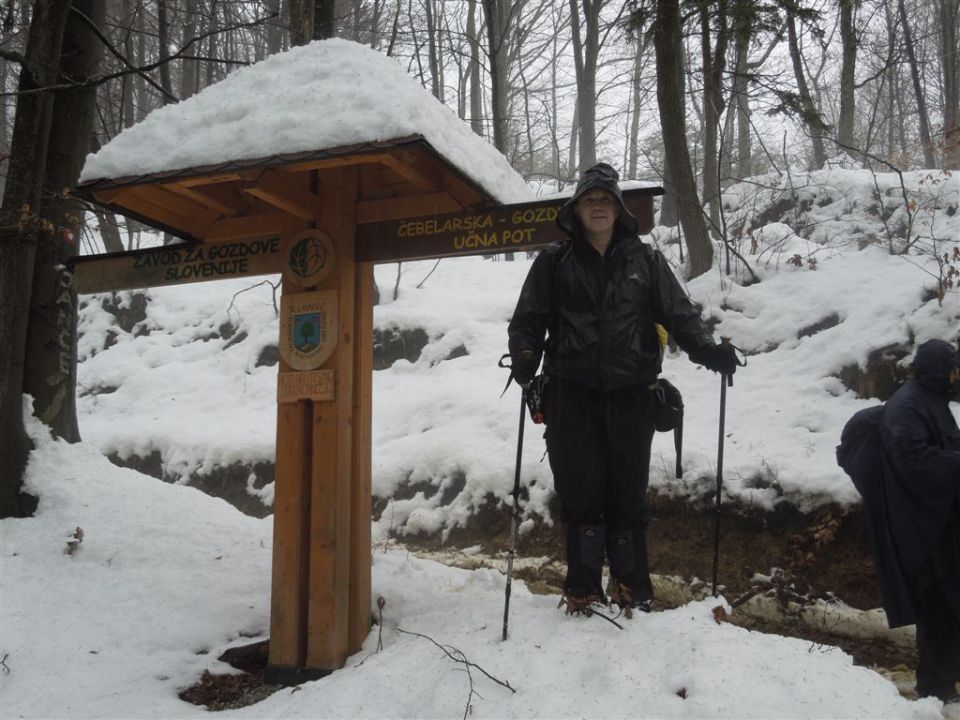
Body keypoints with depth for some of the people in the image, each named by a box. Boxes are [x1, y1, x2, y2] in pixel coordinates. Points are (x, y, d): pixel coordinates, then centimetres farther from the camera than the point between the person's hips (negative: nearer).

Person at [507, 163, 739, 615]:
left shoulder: (644, 260, 8)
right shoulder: (554, 262, 6)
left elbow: (679, 313, 5)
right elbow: (528, 319, 6)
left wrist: (707, 350, -12)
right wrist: (524, 358, -14)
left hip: (631, 395, 1)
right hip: (572, 395, 0)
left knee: (628, 494, 7)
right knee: (580, 494, 3)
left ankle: (632, 587, 23)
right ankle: (582, 591, 17)